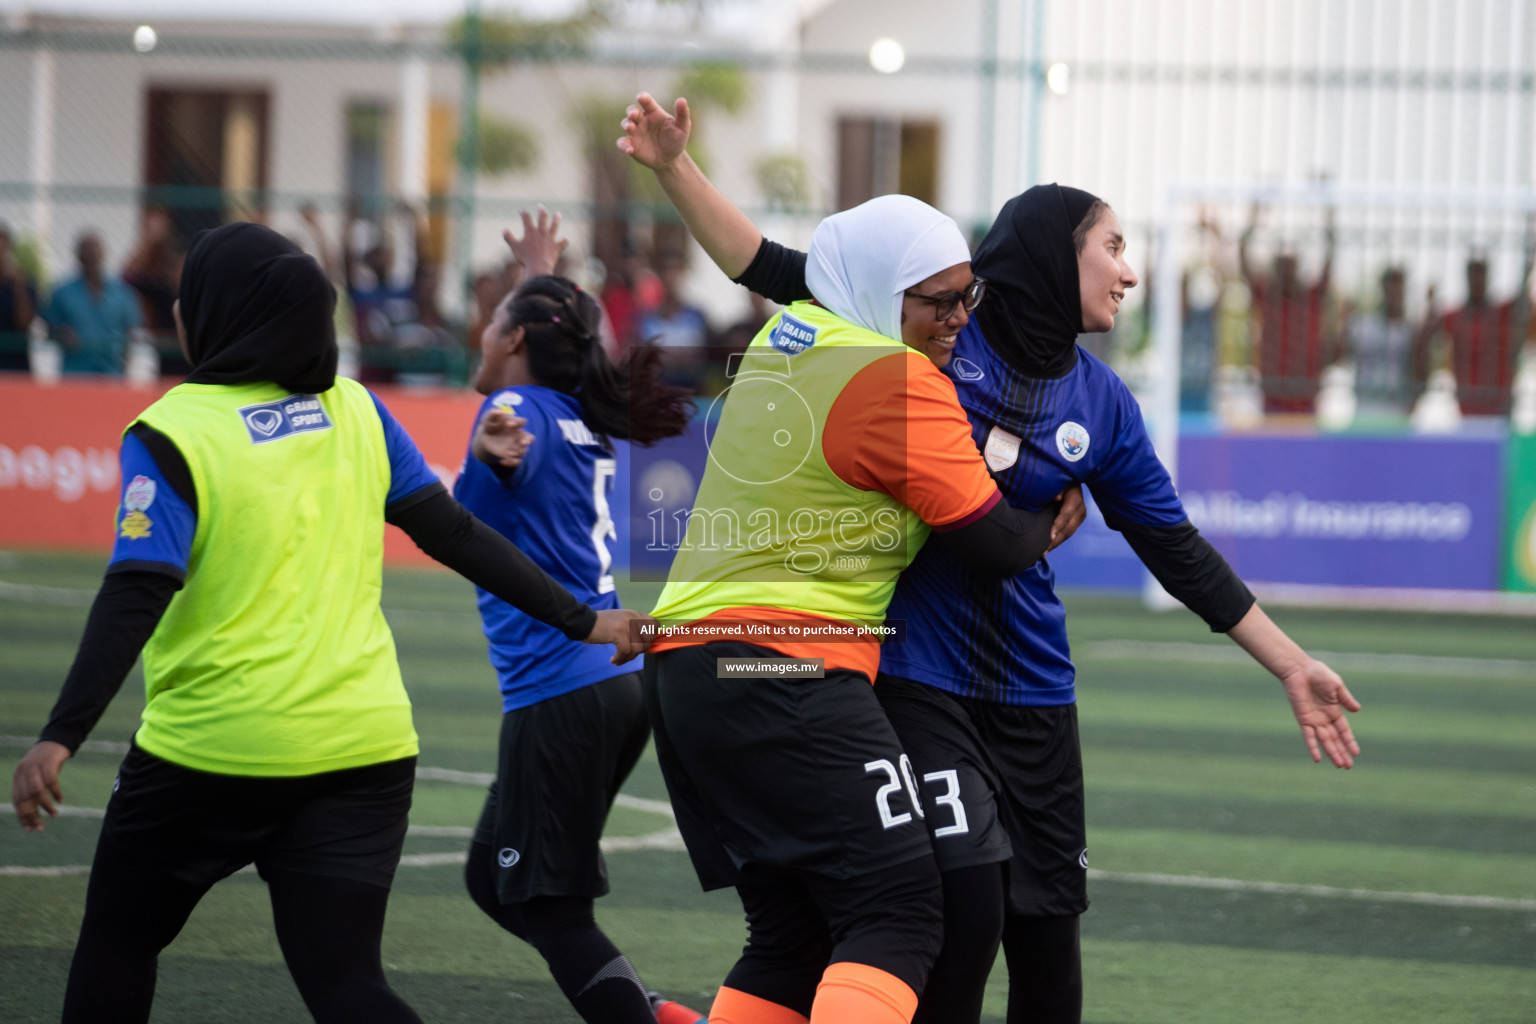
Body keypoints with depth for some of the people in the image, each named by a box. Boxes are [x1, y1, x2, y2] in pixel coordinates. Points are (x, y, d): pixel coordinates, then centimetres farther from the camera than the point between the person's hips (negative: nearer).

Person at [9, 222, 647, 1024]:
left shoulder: (171, 435, -9)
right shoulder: (353, 410, 6)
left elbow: (136, 597, -18)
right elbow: (454, 535, 7)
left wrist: (62, 736, -23)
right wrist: (577, 620, 15)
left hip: (210, 751, -4)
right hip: (363, 750, 4)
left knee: (117, 942, 17)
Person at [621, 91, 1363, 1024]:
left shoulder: (1102, 404, 5)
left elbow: (1176, 551, 11)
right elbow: (775, 272, -5)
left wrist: (1291, 666, 10)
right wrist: (674, 167, -16)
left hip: (1031, 692, 5)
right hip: (916, 674, -5)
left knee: (1048, 929, 7)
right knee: (965, 910, -17)